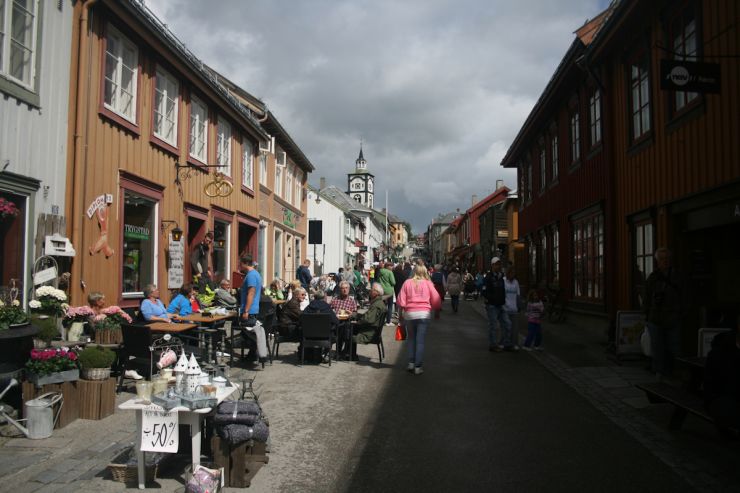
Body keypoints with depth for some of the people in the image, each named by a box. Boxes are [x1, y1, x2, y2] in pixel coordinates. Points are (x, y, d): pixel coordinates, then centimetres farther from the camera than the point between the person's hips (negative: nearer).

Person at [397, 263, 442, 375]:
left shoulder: (407, 283, 2)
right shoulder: (428, 283, 1)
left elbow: (401, 301, -2)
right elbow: (436, 300, 0)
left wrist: (402, 312, 12)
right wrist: (437, 311, 16)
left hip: (409, 314, 1)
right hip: (424, 314, -1)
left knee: (411, 339, 17)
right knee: (420, 341, 1)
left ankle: (411, 363, 14)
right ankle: (418, 366, 0)